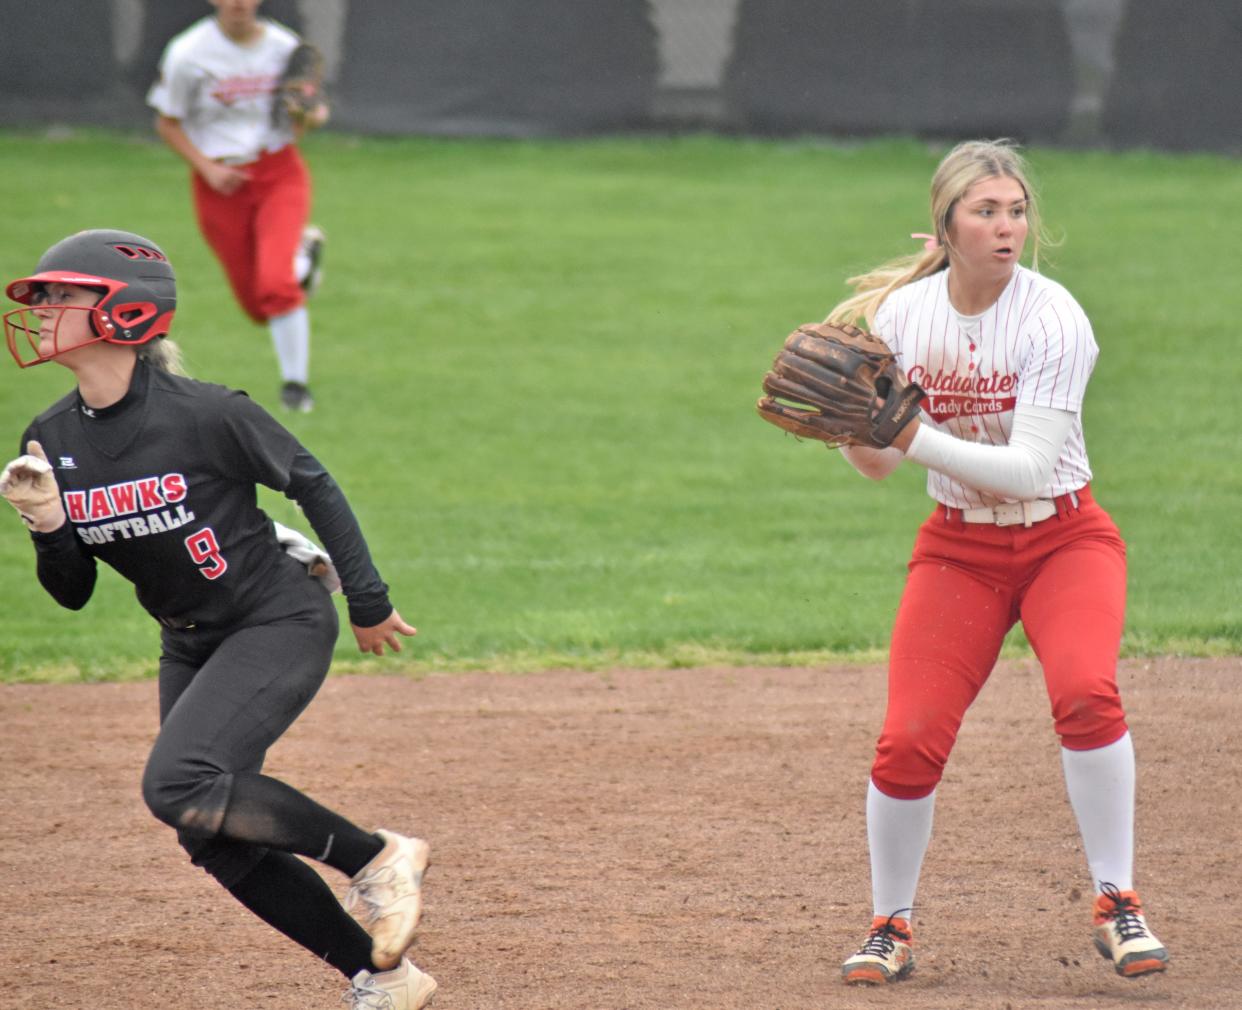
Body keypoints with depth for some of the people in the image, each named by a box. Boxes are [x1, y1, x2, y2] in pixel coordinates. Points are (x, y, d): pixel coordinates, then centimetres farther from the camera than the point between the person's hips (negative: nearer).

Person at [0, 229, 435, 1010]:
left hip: (281, 622, -7)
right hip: (191, 645, 7)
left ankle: (377, 857, -9)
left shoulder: (204, 415, -22)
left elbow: (312, 484, -9)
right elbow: (73, 593, 2)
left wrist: (368, 602, -4)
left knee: (182, 784, -26)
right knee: (220, 843, 5)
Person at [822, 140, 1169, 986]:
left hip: (1064, 541, -3)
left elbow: (1031, 468, -24)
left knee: (1085, 692, -30)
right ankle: (890, 929, 10)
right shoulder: (900, 313, -5)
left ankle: (1117, 906, -15)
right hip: (959, 550, 3)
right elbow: (878, 466, 3)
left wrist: (915, 438, -32)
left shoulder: (1052, 318, -18)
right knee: (910, 740, -12)